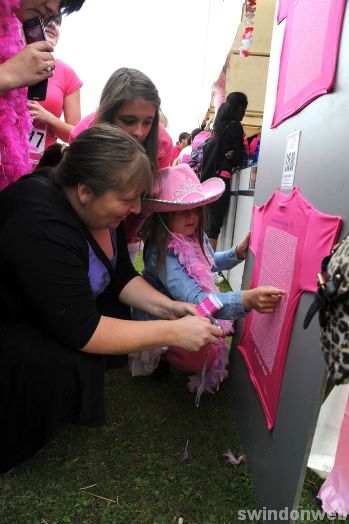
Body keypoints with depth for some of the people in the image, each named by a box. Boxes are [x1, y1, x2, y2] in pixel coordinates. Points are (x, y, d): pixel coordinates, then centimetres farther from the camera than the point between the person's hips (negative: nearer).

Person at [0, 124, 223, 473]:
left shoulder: (96, 207, -10)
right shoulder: (43, 224, -35)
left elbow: (121, 276, -2)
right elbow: (80, 330, -33)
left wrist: (168, 308, -17)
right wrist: (171, 333, -31)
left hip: (53, 304, 8)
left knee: (120, 311, -4)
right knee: (73, 366, -27)